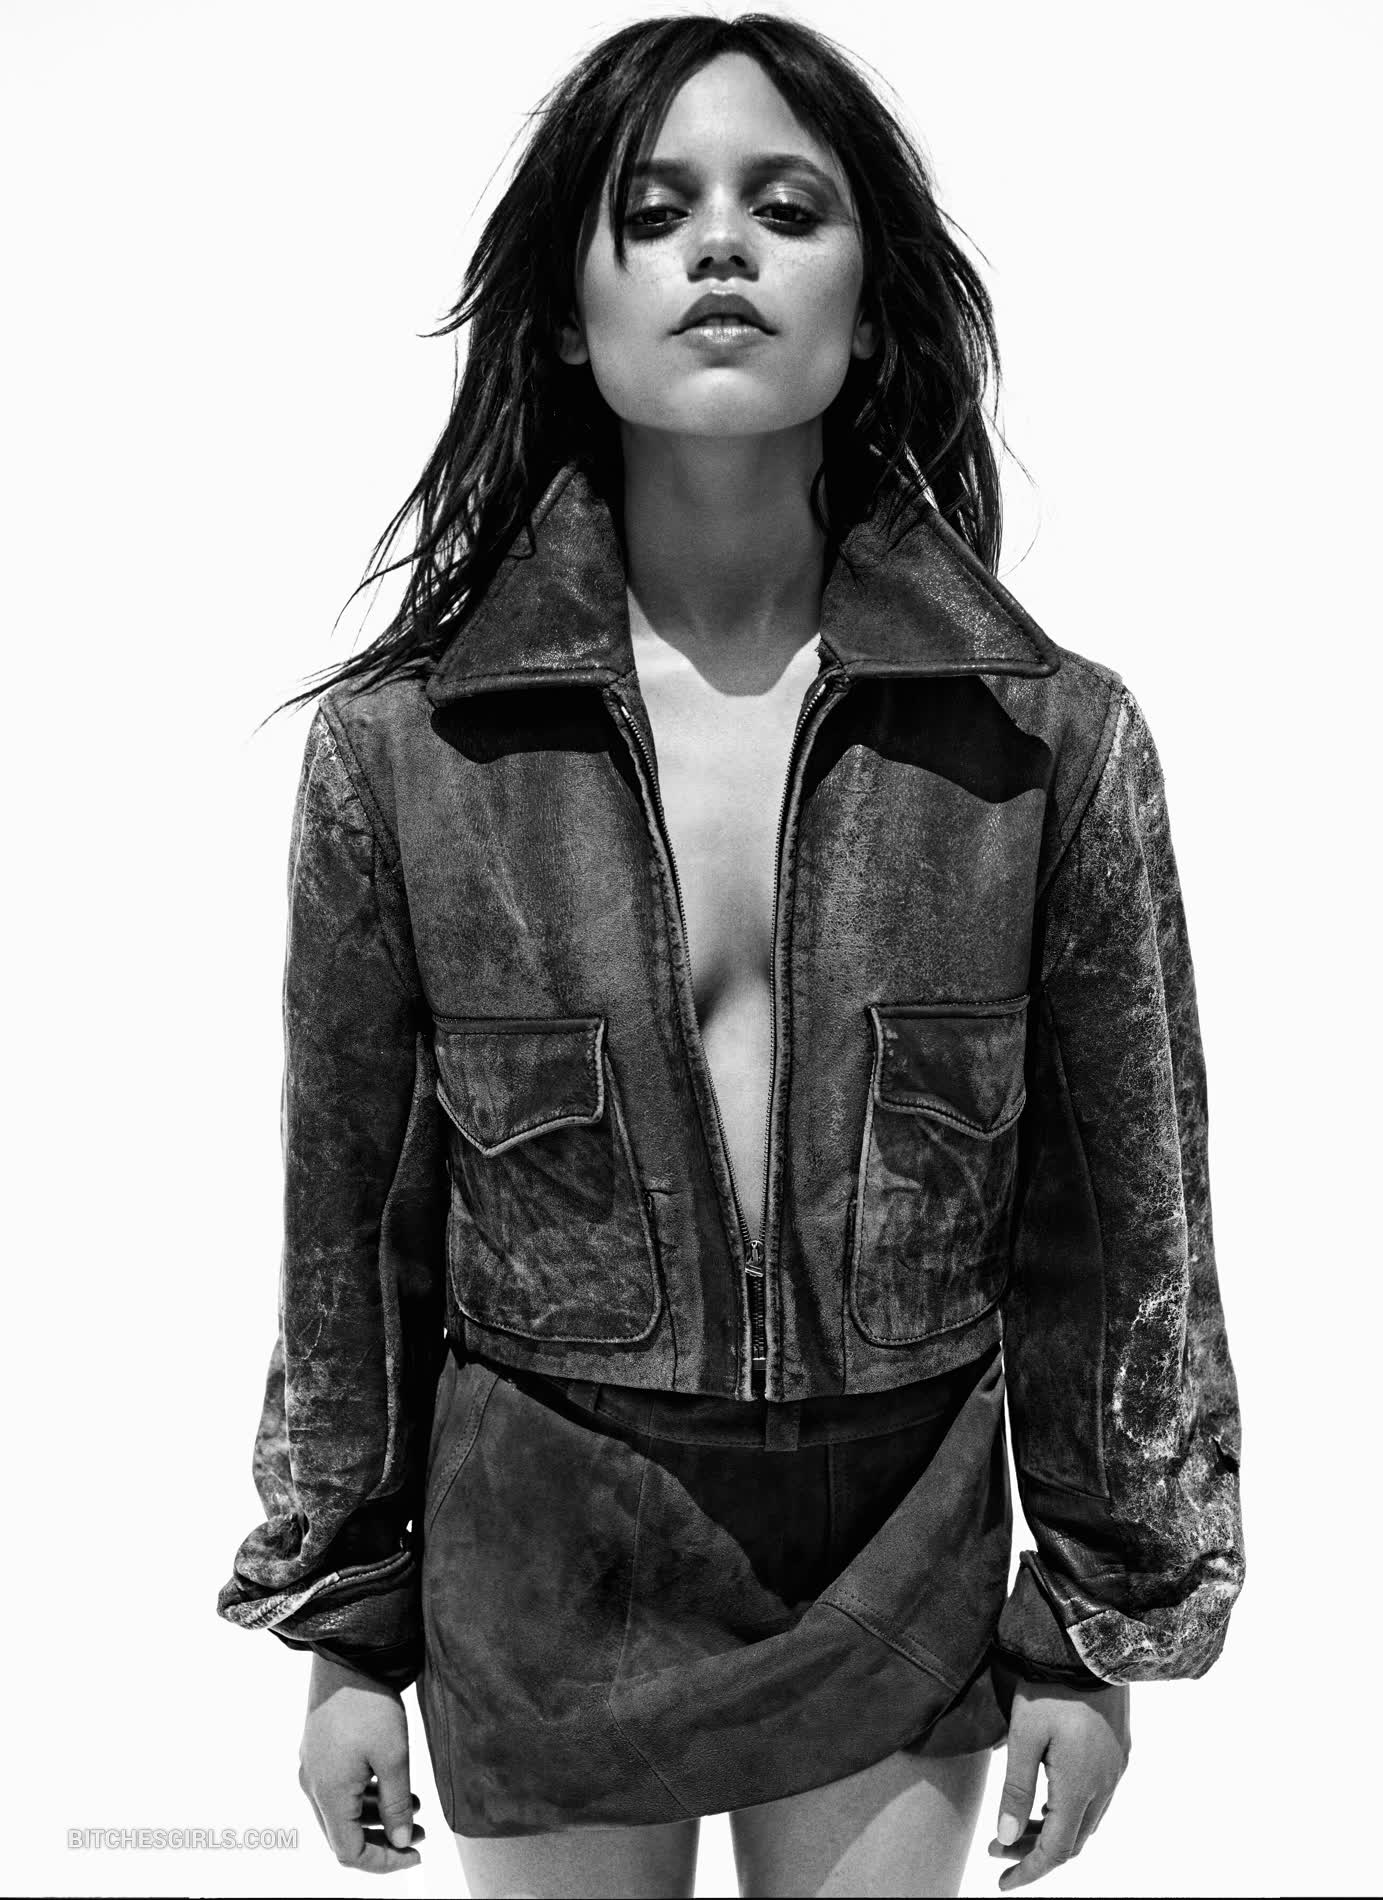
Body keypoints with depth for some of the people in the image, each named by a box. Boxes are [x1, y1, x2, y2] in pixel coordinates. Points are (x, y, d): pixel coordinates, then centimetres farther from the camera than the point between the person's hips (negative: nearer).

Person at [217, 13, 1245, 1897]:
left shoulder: (1054, 739, -10)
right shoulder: (396, 748, -10)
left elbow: (1115, 1226, -2)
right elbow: (353, 1218, -2)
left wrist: (1108, 1622, 3)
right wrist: (346, 1632, 4)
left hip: (907, 1595, 1)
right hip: (538, 1597, 0)